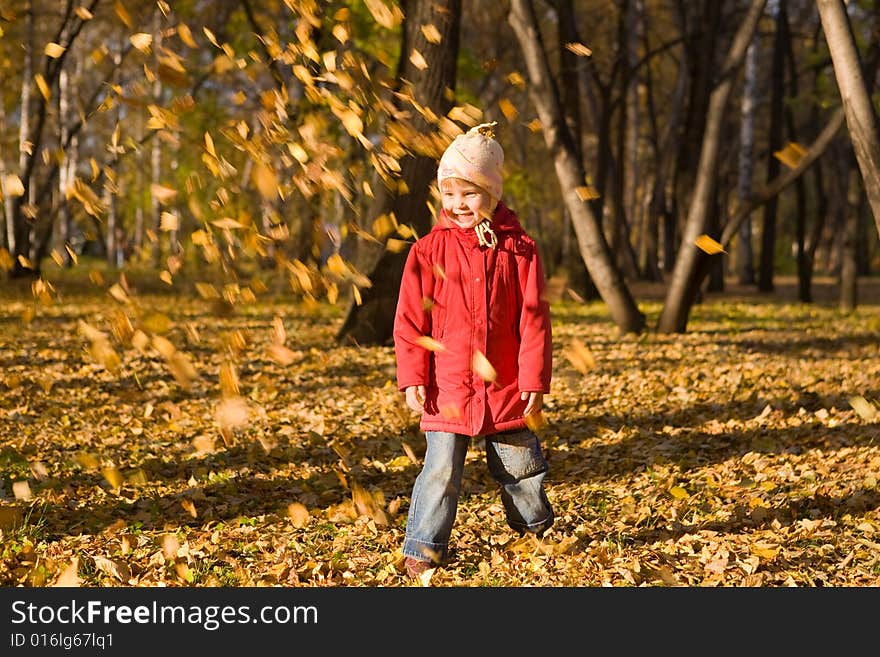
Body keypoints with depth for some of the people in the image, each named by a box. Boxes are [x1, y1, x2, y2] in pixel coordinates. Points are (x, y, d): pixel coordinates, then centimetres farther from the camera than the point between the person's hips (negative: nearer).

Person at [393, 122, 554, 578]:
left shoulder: (518, 250, -1)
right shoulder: (429, 250, -1)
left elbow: (534, 320, -1)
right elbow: (410, 319, 0)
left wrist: (534, 380, -5)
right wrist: (412, 377, -6)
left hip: (505, 386, 1)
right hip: (447, 386, -1)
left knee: (521, 469, 14)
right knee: (441, 470, -4)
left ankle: (538, 532, 38)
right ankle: (423, 549, 7)